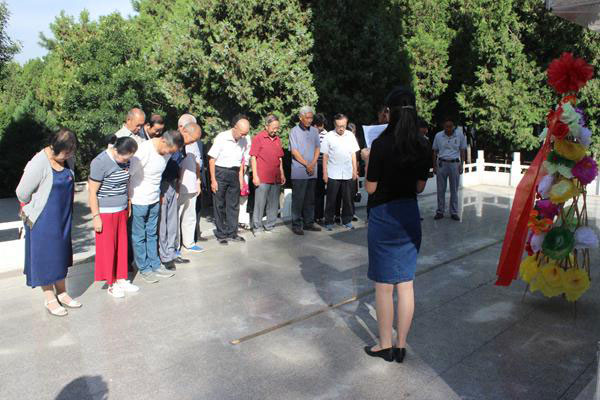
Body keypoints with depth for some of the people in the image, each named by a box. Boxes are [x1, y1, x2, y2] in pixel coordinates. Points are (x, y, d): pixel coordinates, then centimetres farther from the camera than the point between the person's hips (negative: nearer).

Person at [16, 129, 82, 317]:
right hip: (43, 220, -6)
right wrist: (34, 209, 1)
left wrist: (63, 206, 11)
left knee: (61, 254, 16)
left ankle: (62, 293, 31)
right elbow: (22, 193, -15)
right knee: (45, 256, 6)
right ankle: (50, 299, 20)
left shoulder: (67, 159, -3)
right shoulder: (39, 163, -24)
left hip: (63, 218, 7)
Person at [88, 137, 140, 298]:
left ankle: (121, 279, 26)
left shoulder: (125, 159, 1)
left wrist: (128, 206, 15)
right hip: (105, 213, -6)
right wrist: (96, 216, -15)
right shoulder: (100, 163, -19)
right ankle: (111, 284, 18)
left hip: (121, 211, 6)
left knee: (122, 246, 12)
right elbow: (92, 192, -15)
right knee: (107, 248, 4)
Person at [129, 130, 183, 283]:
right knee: (139, 237, 7)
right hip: (138, 201, -6)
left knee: (152, 234, 17)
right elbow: (128, 174, -19)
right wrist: (127, 200, -15)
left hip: (154, 200, 7)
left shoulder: (166, 151, -2)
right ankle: (144, 269, 19)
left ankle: (155, 265, 27)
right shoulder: (144, 150, -24)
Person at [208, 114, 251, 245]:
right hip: (220, 172, -4)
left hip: (234, 174, 4)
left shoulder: (244, 141, -1)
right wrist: (213, 180, -10)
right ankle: (221, 234, 14)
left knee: (234, 204, 8)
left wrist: (241, 178, 7)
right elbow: (212, 159, -8)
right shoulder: (222, 137, -12)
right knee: (219, 205, 4)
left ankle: (232, 233, 19)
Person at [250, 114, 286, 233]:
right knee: (259, 203, -1)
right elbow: (253, 157, -6)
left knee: (274, 204, 10)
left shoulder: (277, 139, 13)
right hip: (262, 179, -6)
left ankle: (270, 226, 20)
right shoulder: (259, 137, -4)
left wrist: (282, 174, 15)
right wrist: (255, 176, -11)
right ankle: (257, 227, 10)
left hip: (276, 178, 6)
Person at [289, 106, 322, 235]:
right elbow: (294, 151, -8)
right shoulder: (295, 131, -3)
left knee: (310, 199, 10)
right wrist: (307, 165, -10)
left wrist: (313, 164, -4)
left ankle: (308, 223, 19)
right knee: (298, 199, -3)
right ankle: (296, 225, 4)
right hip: (299, 172, -5)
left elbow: (317, 148, 11)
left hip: (312, 171, 5)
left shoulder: (314, 131, 12)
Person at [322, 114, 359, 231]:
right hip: (333, 174, -2)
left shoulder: (350, 135, 6)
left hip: (348, 174, 3)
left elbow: (353, 154, 11)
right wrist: (325, 173, -3)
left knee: (348, 199, 7)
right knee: (331, 199, 4)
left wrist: (355, 170, 6)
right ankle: (329, 222, 14)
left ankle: (347, 220, 20)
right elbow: (325, 156, 0)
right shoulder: (329, 136, -2)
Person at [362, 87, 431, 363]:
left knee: (384, 285, 7)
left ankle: (385, 346, 19)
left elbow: (370, 188, -10)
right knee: (406, 284, 12)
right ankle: (401, 346, 23)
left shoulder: (382, 145, -15)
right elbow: (420, 187, 8)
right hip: (410, 216, 5)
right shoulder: (422, 146, 0)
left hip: (383, 216, -5)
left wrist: (368, 161, 3)